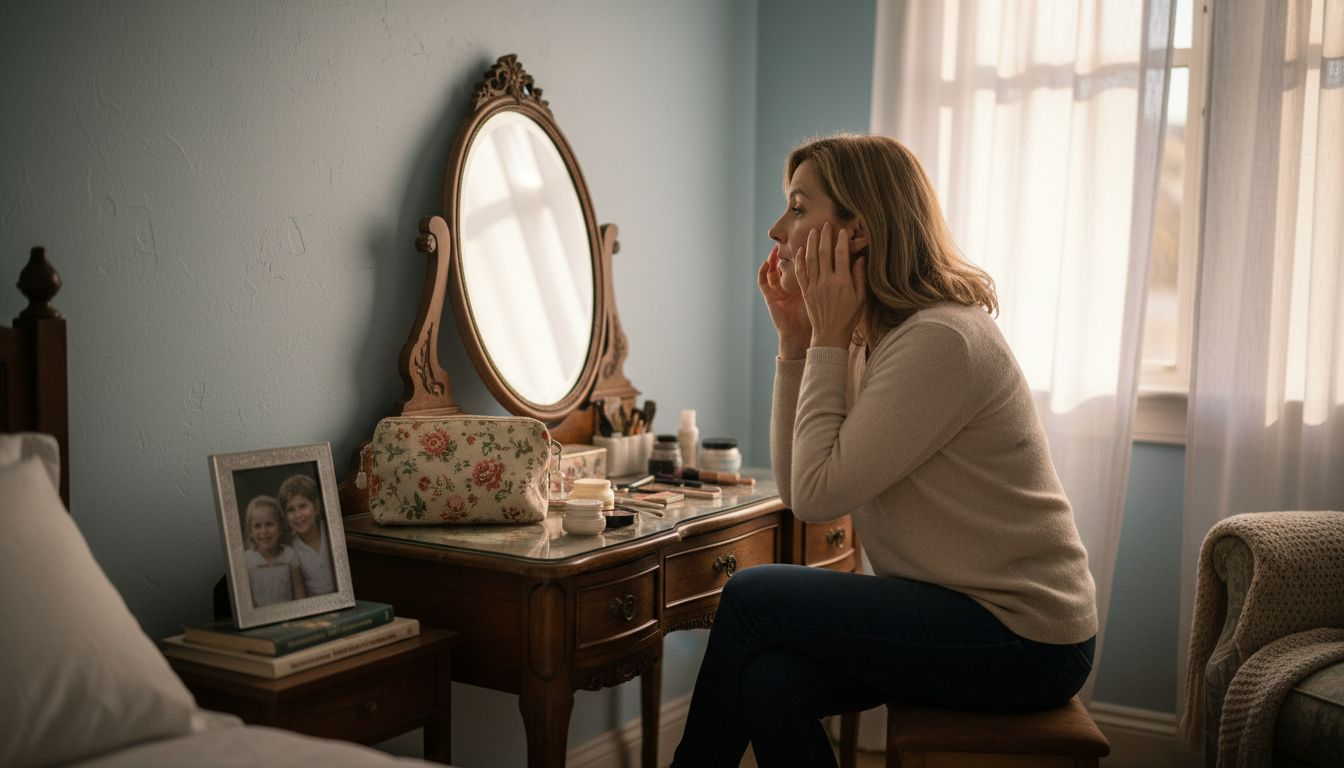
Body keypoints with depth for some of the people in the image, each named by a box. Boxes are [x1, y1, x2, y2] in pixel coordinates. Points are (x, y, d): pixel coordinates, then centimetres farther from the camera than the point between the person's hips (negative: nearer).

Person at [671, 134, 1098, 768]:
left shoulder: (941, 340, -20)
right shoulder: (871, 339, 8)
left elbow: (818, 494, -19)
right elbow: (797, 491, 5)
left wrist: (828, 341, -14)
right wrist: (795, 340, 1)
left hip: (1025, 640, -8)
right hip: (970, 613, 8)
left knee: (751, 597, -10)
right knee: (769, 681, -13)